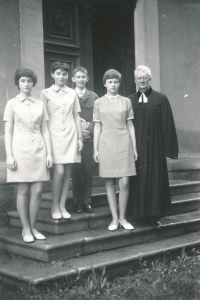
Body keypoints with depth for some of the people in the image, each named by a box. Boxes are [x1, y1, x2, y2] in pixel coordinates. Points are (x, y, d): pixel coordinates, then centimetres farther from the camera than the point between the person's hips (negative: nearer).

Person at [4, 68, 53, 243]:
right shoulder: (12, 104, 4)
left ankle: (33, 227, 13)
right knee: (23, 191, 0)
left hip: (39, 149, 3)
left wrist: (49, 152, 5)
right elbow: (8, 132, 2)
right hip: (20, 149, -3)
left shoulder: (40, 104, 12)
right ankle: (26, 229, 10)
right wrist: (9, 155, -6)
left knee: (37, 191, 0)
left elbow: (45, 130, 12)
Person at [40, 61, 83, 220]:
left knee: (67, 171, 2)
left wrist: (79, 137, 8)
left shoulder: (72, 93, 10)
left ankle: (62, 206, 13)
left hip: (70, 134, 3)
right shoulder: (46, 93, 3)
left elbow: (76, 116, 13)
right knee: (59, 171, -10)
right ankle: (55, 207, 5)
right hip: (54, 134, -3)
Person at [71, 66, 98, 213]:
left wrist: (90, 128, -9)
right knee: (76, 171, 1)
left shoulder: (93, 96, 9)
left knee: (88, 171, 2)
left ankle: (87, 202, 11)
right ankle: (78, 203, 10)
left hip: (89, 138, 1)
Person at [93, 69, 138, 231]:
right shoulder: (99, 103, 7)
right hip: (106, 144, 0)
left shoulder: (126, 101, 8)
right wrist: (95, 149, 3)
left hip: (124, 144, 0)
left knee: (124, 182, -5)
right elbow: (97, 127, 8)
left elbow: (130, 125, 9)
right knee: (109, 182, 3)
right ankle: (115, 218, 12)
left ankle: (122, 217, 9)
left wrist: (134, 147, 6)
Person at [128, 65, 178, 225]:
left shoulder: (161, 99, 0)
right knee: (138, 181, 6)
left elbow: (167, 125, -2)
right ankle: (139, 214, 17)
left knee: (155, 180, 4)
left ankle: (155, 215, 16)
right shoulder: (130, 101, 7)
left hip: (154, 147, -2)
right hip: (135, 148, 2)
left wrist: (168, 148, -6)